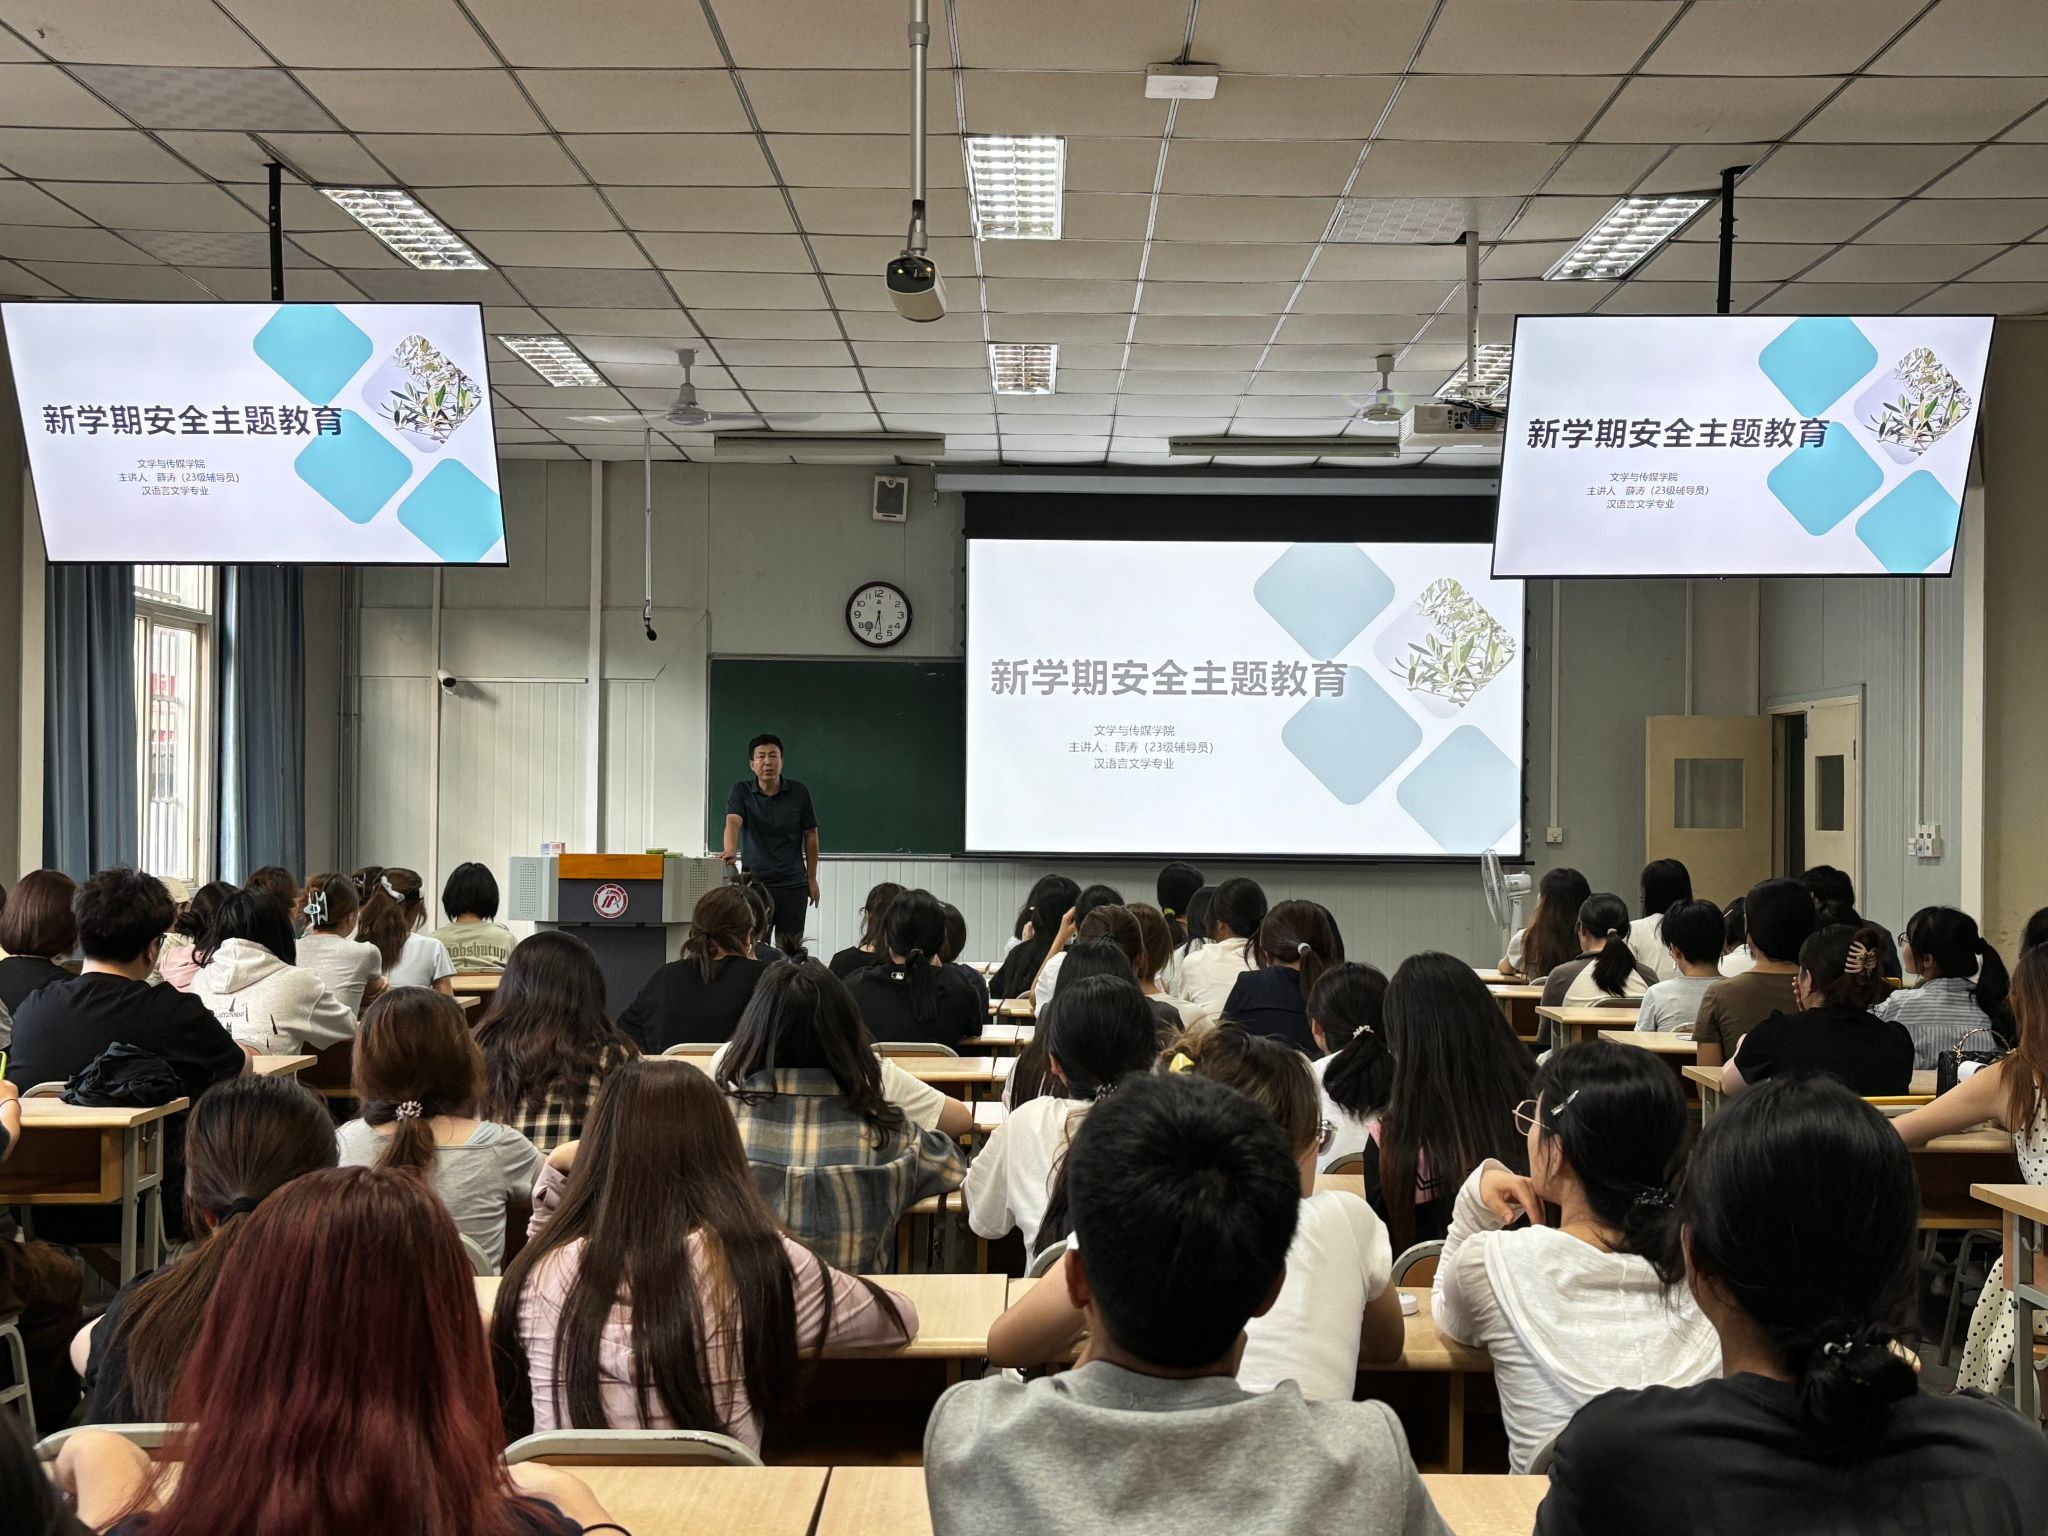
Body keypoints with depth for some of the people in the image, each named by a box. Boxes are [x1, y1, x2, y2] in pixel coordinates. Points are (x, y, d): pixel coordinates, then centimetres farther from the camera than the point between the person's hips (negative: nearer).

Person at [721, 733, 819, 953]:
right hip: (754, 883, -1)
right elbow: (733, 822, -19)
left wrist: (812, 879, 6)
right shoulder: (741, 792, -2)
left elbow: (810, 835, 7)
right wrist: (730, 851, -39)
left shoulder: (799, 793, 1)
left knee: (790, 951, 3)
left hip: (793, 885, 1)